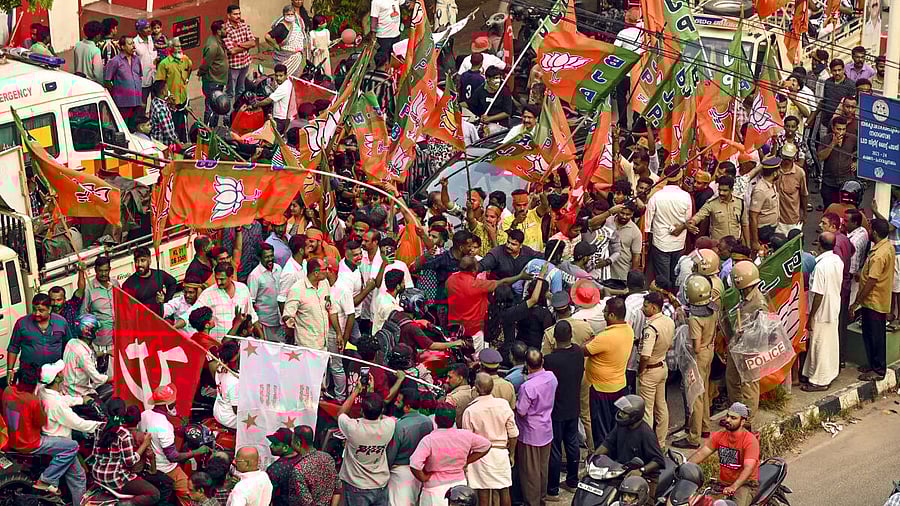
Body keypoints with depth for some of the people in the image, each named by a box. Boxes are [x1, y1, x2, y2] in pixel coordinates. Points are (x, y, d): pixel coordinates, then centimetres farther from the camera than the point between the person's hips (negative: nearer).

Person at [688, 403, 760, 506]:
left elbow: (748, 468, -26)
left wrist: (733, 487, -40)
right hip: (724, 483, 6)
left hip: (746, 484, -6)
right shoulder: (720, 436, 5)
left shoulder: (750, 440, -14)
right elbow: (701, 453, 0)